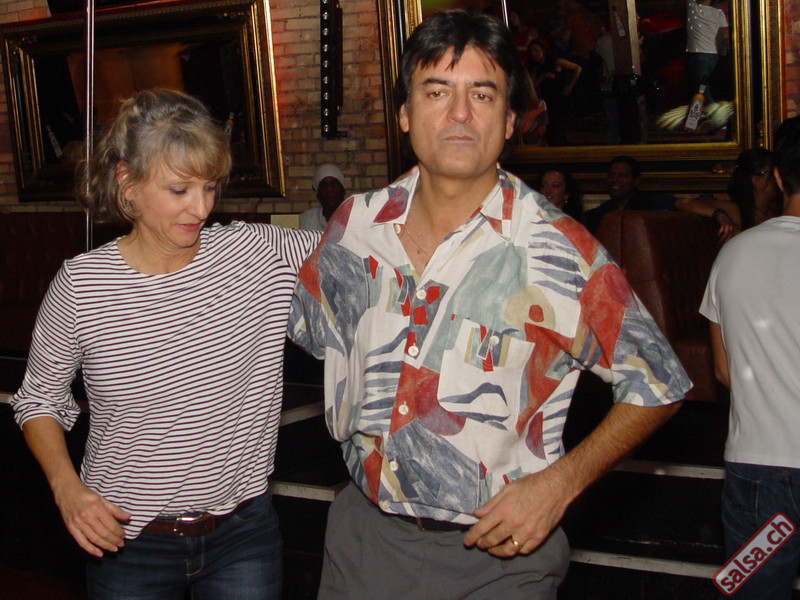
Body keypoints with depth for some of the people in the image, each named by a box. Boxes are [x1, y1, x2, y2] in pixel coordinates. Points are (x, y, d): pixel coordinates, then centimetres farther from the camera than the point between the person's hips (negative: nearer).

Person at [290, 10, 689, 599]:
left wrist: (559, 483, -14)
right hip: (364, 530, 3)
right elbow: (305, 324, 16)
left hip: (498, 551, -3)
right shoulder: (357, 224, -3)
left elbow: (658, 384, -6)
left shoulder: (562, 252, -15)